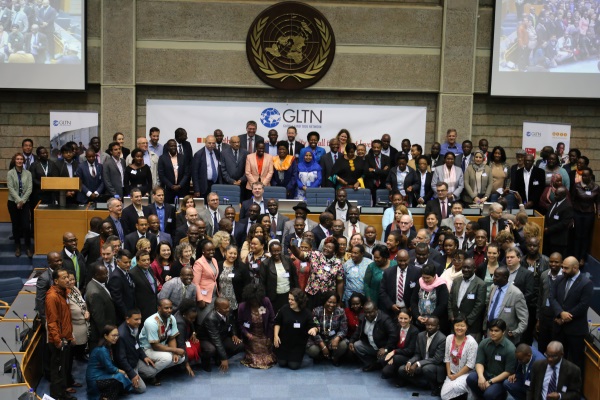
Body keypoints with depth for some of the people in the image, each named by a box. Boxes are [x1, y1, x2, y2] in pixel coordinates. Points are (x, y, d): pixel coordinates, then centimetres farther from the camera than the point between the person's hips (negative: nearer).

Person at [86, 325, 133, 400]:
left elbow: (111, 365, 9)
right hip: (95, 380, -10)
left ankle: (103, 394, 5)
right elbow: (110, 368, -19)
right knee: (119, 377, -20)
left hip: (101, 374, 10)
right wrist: (120, 371, -2)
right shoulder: (102, 350, -22)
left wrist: (120, 371, -7)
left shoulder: (109, 347, 8)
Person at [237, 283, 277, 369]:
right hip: (251, 337, -1)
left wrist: (269, 336, -4)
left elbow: (272, 320, -6)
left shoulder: (266, 302, -16)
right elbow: (240, 323, -2)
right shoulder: (242, 307, -16)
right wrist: (246, 333, -19)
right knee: (254, 361, -4)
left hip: (264, 336, 1)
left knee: (267, 360, -1)